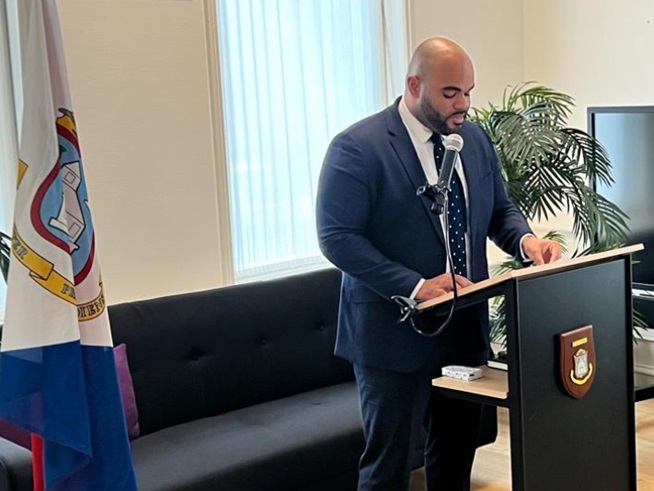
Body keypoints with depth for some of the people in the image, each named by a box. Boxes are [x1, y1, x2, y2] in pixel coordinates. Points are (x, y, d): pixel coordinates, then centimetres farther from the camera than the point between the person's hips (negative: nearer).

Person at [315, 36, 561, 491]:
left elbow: (499, 209, 17)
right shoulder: (358, 147, -14)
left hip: (467, 328, 6)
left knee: (458, 453, 18)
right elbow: (337, 237, -18)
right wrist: (414, 286, -25)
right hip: (395, 332, -6)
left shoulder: (475, 138, 7)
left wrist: (525, 239, -7)